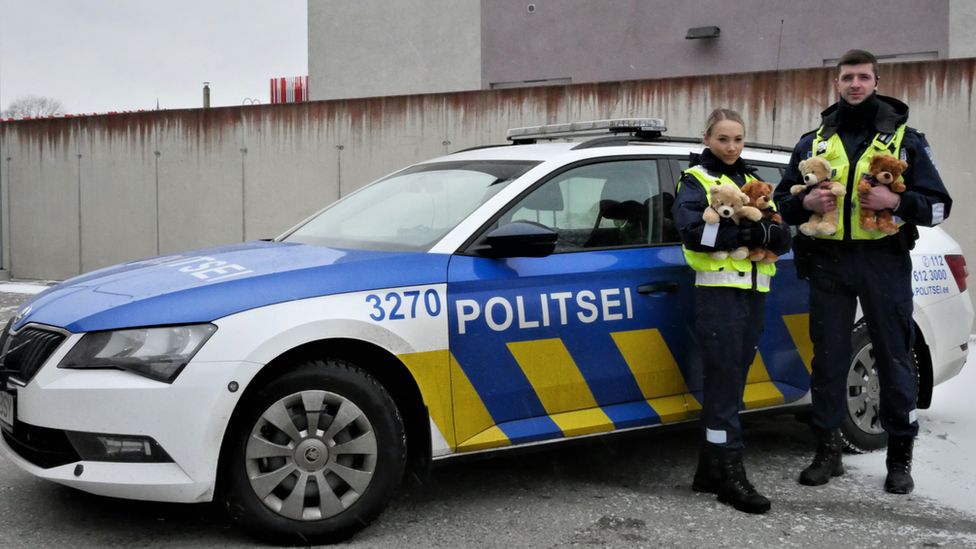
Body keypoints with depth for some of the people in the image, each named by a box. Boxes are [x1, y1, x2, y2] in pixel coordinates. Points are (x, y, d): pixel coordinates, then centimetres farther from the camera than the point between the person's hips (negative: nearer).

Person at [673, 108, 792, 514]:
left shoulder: (752, 182, 19)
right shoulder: (696, 180, 1)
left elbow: (783, 237, 9)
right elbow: (693, 232, -17)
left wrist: (769, 233, -13)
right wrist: (745, 233, -21)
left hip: (753, 291, 6)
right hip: (718, 292, -6)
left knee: (730, 382, 9)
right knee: (725, 383, -7)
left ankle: (710, 470, 16)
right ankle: (730, 474, -3)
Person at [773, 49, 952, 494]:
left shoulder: (904, 138, 5)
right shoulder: (813, 142, 12)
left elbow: (939, 205, 2)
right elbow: (781, 202, 16)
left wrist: (898, 201, -17)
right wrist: (806, 202, -6)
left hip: (885, 262, -2)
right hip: (828, 262, 2)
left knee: (894, 358, 3)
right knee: (828, 358, 6)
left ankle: (900, 457, 15)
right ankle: (827, 451, 17)